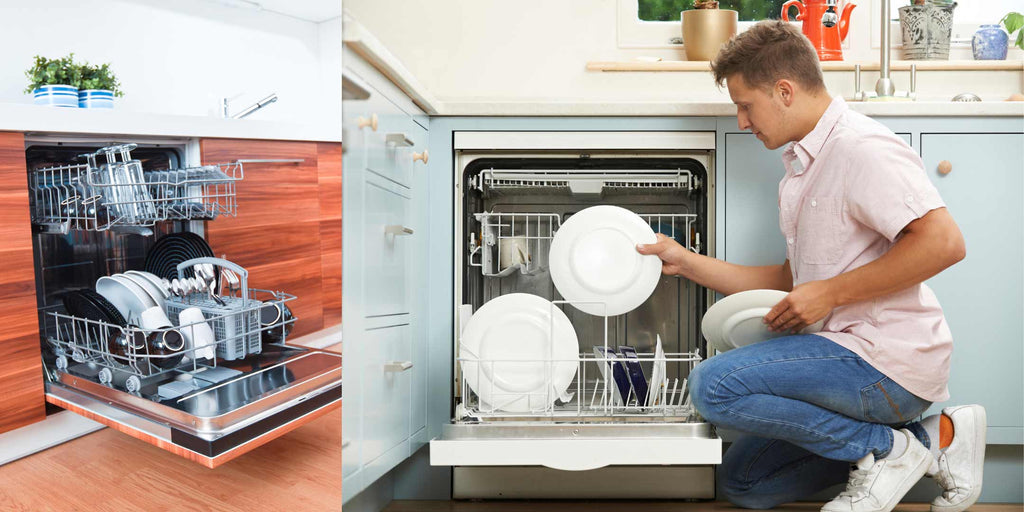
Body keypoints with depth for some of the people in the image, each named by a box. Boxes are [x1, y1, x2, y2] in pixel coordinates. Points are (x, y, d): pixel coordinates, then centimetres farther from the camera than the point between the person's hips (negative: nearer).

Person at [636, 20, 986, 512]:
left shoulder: (860, 146, -13)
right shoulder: (802, 167, 18)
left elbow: (943, 242, -24)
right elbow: (792, 279, 18)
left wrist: (829, 293, -20)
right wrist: (687, 263, 12)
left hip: (887, 361, -10)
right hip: (853, 353, 10)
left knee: (714, 385, -21)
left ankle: (887, 448, -6)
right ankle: (928, 438, 11)